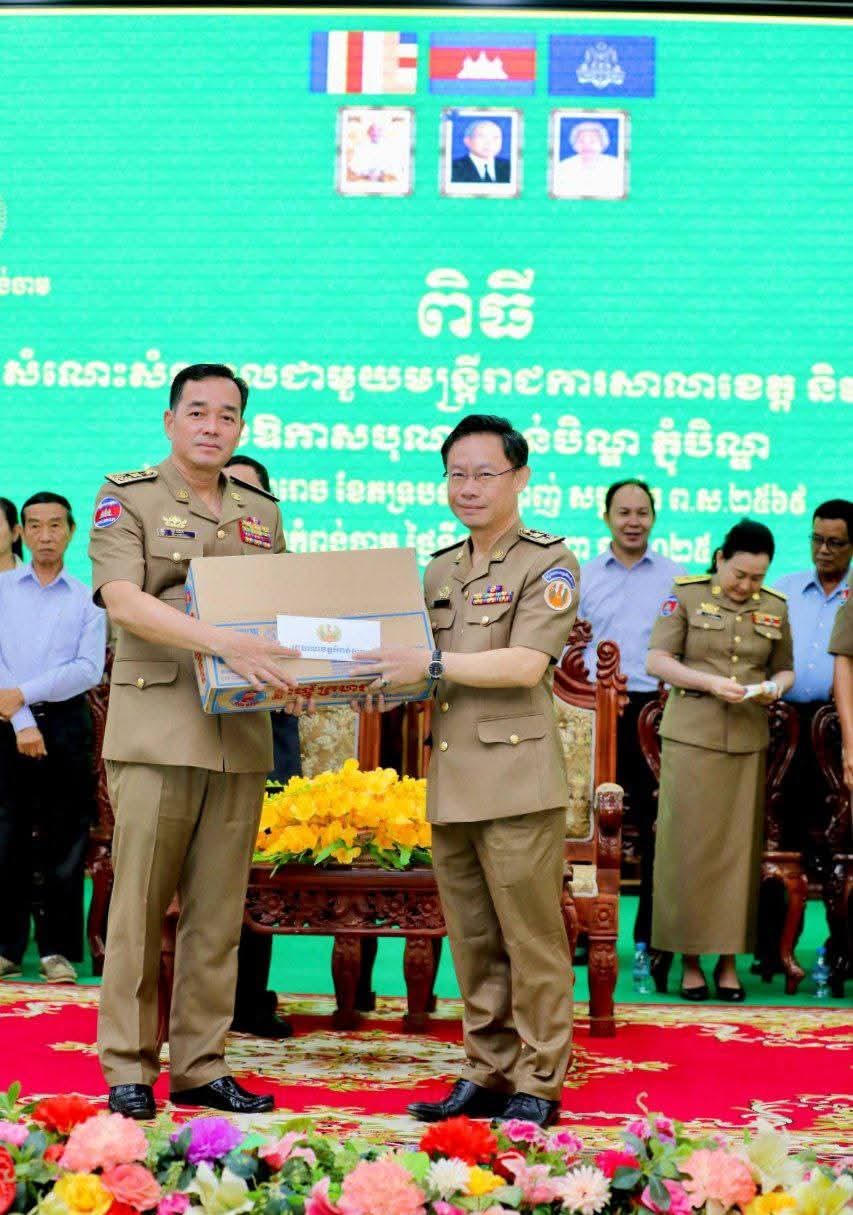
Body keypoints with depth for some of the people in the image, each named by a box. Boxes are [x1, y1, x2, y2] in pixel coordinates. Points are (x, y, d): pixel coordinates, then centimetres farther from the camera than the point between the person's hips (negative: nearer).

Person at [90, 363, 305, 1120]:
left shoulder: (262, 512, 17)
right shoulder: (126, 498, 1)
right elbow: (123, 601, -14)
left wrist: (300, 672, -4)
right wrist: (227, 644, -26)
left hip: (242, 736, 5)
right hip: (156, 732, -4)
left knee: (219, 913, 7)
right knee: (140, 907, -2)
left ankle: (201, 1065, 15)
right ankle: (128, 1067, 9)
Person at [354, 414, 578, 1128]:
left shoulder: (549, 563, -2)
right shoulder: (440, 572, 18)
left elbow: (526, 664, -15)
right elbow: (420, 676, 22)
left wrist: (430, 665, -18)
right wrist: (384, 676, 1)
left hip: (516, 781, -6)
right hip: (449, 783, 7)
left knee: (531, 941, -2)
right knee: (473, 944, 11)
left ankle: (540, 1084, 8)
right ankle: (488, 1075, 21)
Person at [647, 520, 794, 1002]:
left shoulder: (776, 608, 9)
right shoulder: (687, 595, 0)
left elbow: (785, 670, 17)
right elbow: (658, 661, -3)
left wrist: (775, 687, -6)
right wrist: (710, 682, -16)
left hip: (749, 742, 3)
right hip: (691, 737, -3)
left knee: (740, 848, 4)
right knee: (689, 846, -2)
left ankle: (729, 959, 12)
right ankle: (690, 958, 7)